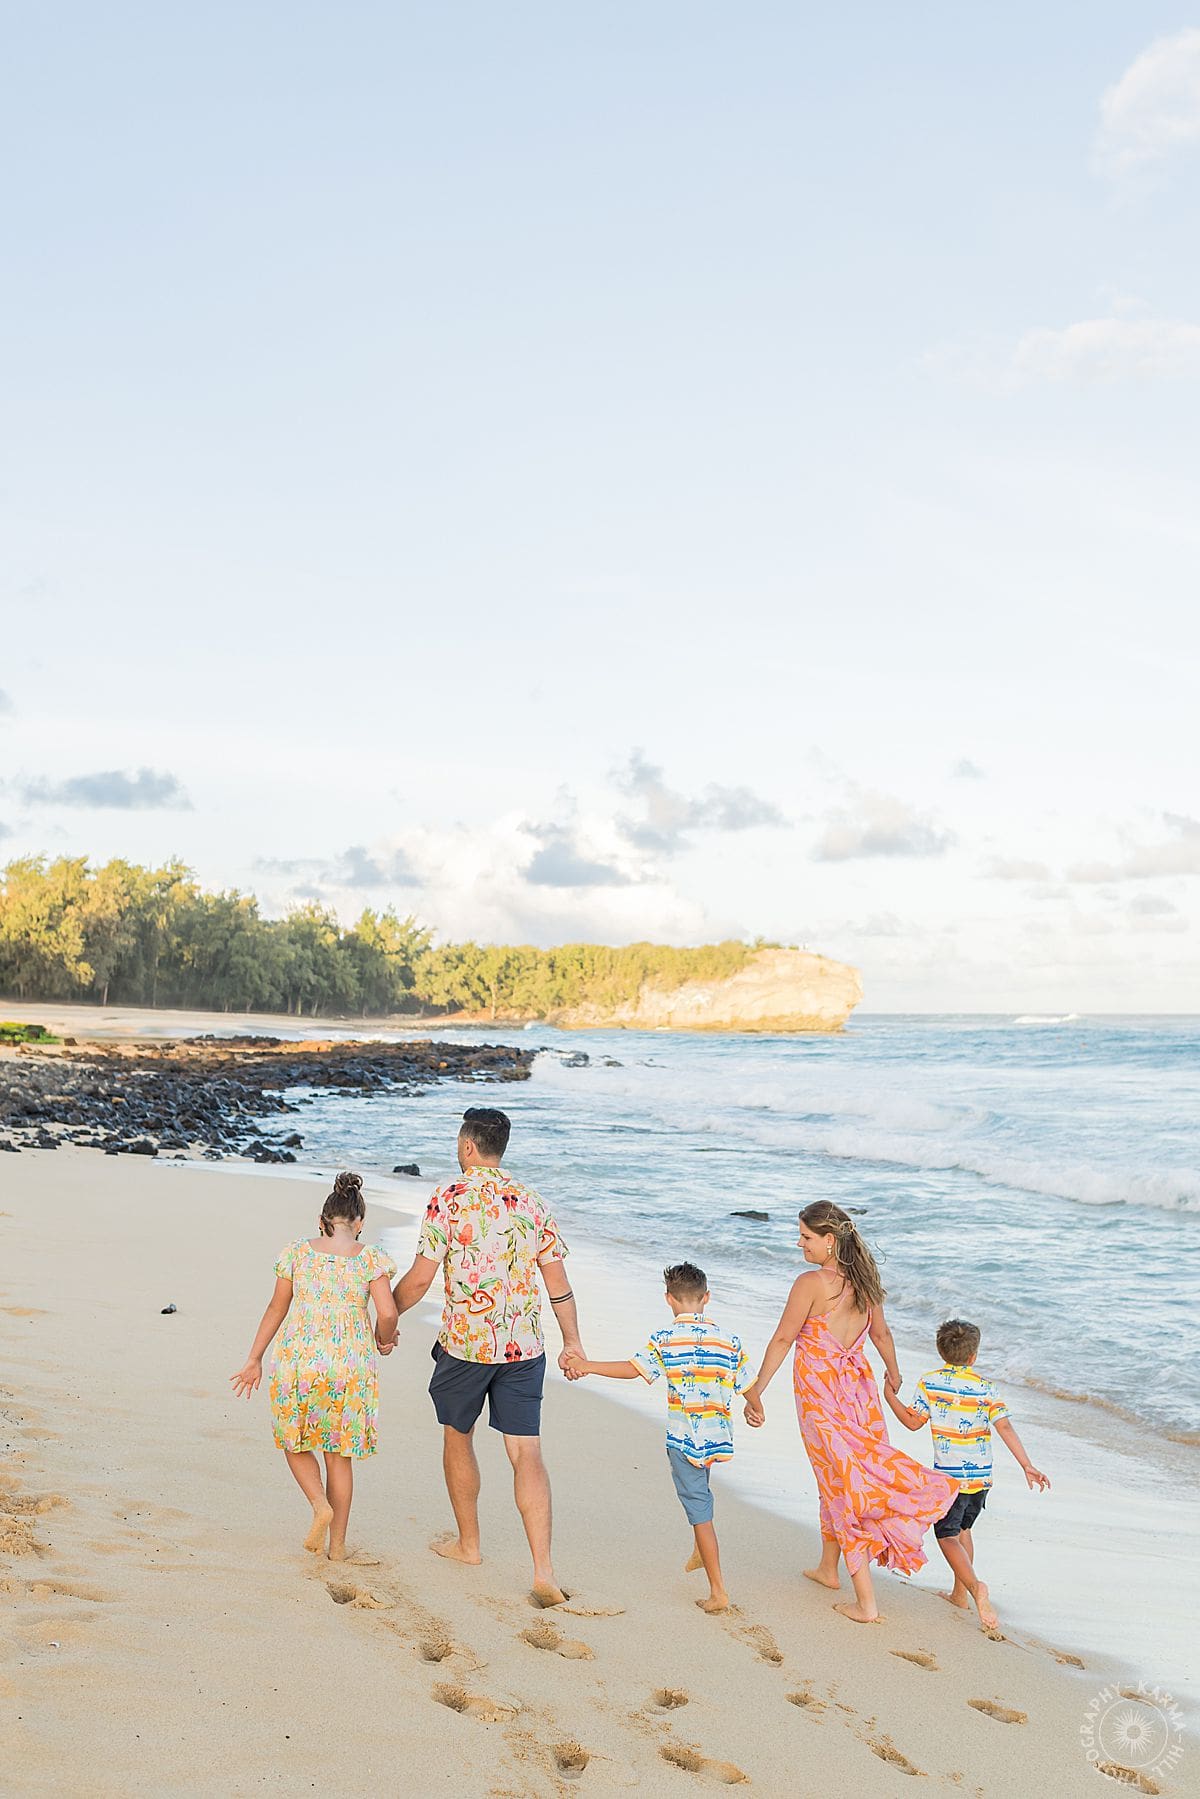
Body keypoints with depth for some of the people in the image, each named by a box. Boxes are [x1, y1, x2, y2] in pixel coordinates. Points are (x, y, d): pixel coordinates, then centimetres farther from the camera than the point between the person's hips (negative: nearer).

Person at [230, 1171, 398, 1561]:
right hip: (350, 1365, 0)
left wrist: (254, 1360, 16)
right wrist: (385, 1339, 11)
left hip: (298, 1359, 0)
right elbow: (388, 1314, -12)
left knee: (295, 1442, 19)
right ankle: (337, 1544, 17)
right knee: (340, 1454, 13)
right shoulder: (371, 1259, -4)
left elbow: (277, 1309, 7)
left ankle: (320, 1505, -5)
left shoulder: (297, 1252, 0)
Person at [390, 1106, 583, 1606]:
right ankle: (543, 1569, -6)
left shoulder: (449, 1199, -8)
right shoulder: (531, 1202, 5)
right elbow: (558, 1282, 7)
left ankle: (467, 1542, 33)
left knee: (457, 1437, 20)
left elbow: (419, 1278, -8)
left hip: (464, 1343, -3)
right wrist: (573, 1343, 16)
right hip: (524, 1347, 3)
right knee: (526, 1454, 2)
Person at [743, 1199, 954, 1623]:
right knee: (839, 1478, 21)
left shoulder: (811, 1283, -18)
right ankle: (828, 1566, 39)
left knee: (842, 1482, -1)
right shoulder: (864, 1280, 2)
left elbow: (782, 1340, -14)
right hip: (859, 1386, 6)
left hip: (819, 1393, -6)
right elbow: (881, 1334, 16)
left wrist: (756, 1390, -8)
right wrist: (894, 1374, 33)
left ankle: (866, 1603, 1)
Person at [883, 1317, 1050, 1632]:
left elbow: (914, 1422, -1)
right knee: (963, 1529, 22)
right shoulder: (986, 1388, -4)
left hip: (949, 1476, -4)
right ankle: (960, 1594, 27)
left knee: (947, 1536, 1)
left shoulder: (929, 1383, -8)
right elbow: (1005, 1428, -9)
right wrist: (1027, 1466, -7)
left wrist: (891, 1396, 12)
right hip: (981, 1476, 4)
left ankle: (975, 1587, -22)